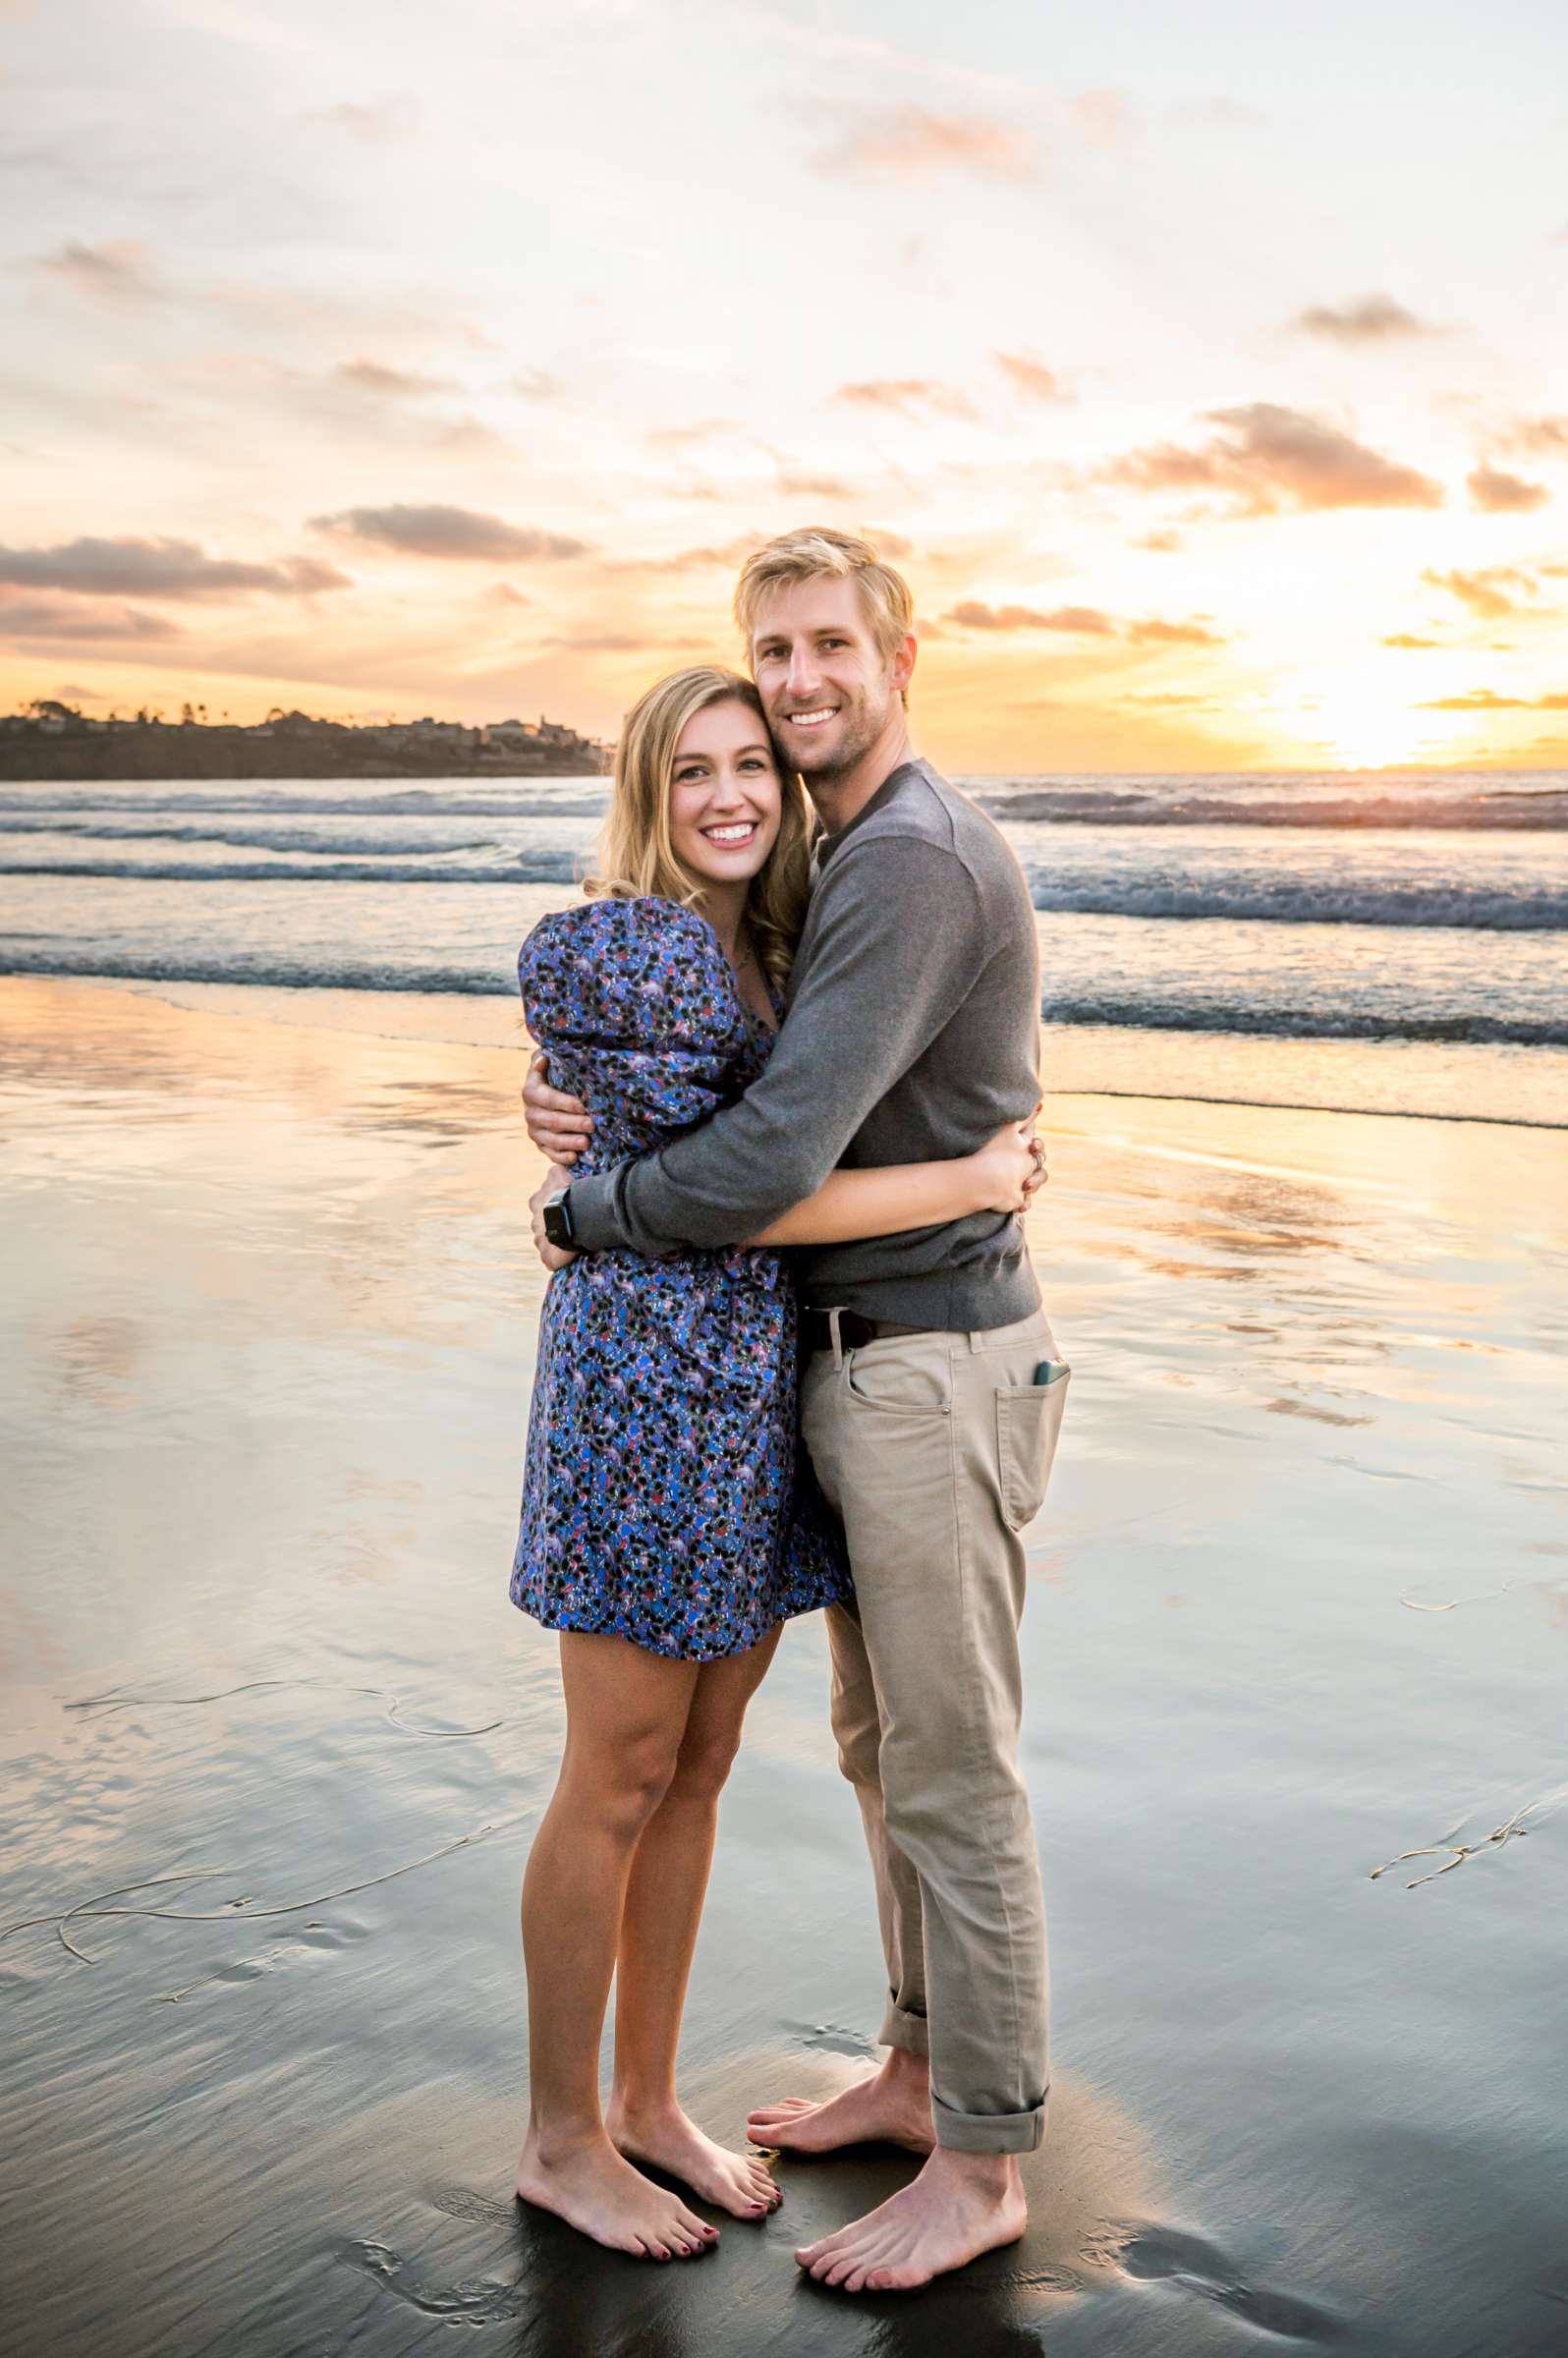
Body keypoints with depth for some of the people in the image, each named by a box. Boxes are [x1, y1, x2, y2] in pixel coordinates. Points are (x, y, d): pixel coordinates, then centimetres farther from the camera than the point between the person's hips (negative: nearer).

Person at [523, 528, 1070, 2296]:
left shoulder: (910, 861, -21)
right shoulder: (843, 857, 14)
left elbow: (777, 1156, -27)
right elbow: (754, 1076, 15)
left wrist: (584, 1206, -9)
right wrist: (581, 1095, -6)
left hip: (931, 1370, -10)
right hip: (856, 1357, 10)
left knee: (951, 1773, 1)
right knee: (884, 1743, 20)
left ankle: (979, 2166, 17)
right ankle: (921, 2069, 37)